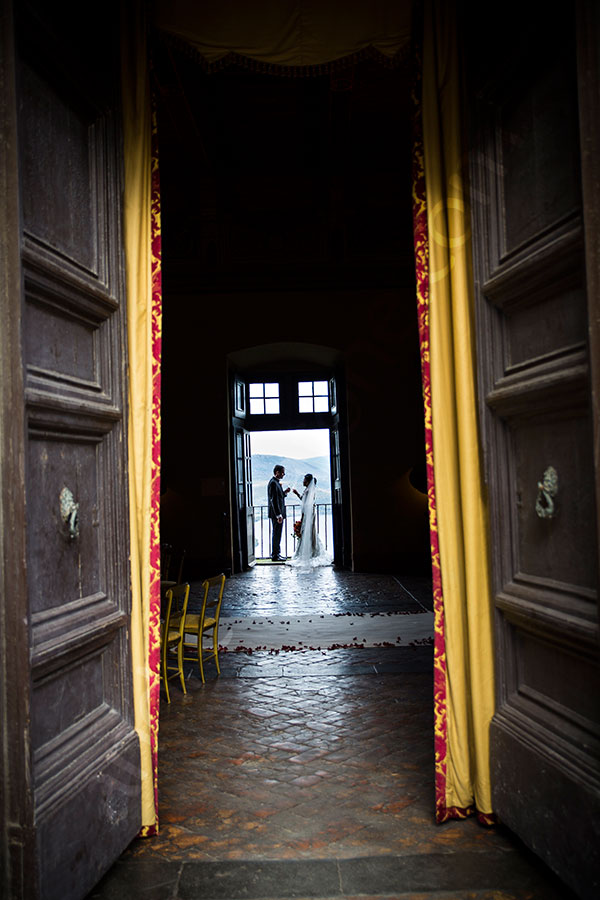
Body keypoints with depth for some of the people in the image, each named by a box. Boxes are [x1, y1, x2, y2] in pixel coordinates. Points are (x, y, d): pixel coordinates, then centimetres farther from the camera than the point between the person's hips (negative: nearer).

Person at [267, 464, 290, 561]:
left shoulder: (276, 482, 15)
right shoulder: (273, 483, -17)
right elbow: (274, 500, -22)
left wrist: (284, 492, 6)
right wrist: (278, 515, -24)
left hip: (278, 513, 10)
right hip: (276, 514, -10)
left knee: (277, 534, 15)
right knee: (276, 534, -5)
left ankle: (276, 554, 22)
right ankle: (275, 556, 0)